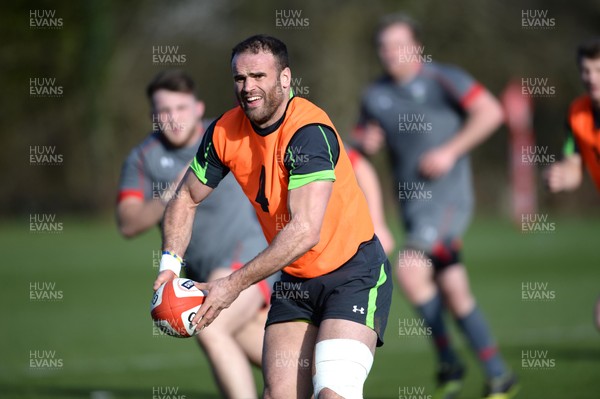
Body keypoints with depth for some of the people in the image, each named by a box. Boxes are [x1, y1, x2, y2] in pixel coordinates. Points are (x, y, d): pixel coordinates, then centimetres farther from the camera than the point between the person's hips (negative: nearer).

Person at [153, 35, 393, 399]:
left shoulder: (309, 131, -24)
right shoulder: (225, 132, -3)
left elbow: (305, 231, -31)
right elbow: (187, 199, 13)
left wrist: (234, 285, -28)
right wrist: (170, 263, -3)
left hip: (354, 273, -6)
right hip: (295, 280, 6)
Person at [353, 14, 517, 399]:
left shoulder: (441, 79, -6)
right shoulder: (375, 96, 12)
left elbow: (491, 112, -11)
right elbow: (364, 140, 21)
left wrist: (450, 151, -16)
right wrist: (366, 143, -4)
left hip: (446, 196, -7)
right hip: (412, 204, 7)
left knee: (410, 269, -23)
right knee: (454, 294, 6)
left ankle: (448, 362, -9)